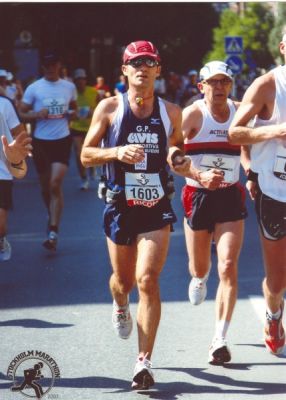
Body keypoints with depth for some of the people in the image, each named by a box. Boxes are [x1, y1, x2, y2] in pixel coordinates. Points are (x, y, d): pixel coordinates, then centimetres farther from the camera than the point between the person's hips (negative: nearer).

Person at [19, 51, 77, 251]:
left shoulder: (69, 87, 4)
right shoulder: (34, 88, -3)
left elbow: (74, 108, 20)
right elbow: (21, 114, 0)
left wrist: (72, 113, -3)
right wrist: (37, 114, -19)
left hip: (62, 140, -1)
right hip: (41, 141, 1)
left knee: (56, 184, -13)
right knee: (46, 186, 12)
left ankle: (53, 232, -13)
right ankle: (52, 216, 40)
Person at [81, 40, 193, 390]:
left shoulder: (170, 112, 6)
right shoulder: (109, 108, 0)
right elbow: (86, 155, 1)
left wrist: (180, 161, -3)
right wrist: (118, 152, -17)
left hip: (157, 207, 0)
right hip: (120, 205, 0)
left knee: (147, 280, -14)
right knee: (123, 279, 15)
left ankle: (144, 361, -12)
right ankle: (120, 307, 53)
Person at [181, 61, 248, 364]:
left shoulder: (239, 112, 1)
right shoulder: (192, 115, -10)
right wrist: (199, 175, -32)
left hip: (230, 197, 1)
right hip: (198, 197, -1)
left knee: (228, 267, -12)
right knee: (199, 267, 15)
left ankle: (219, 340, -9)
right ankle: (199, 279, 56)